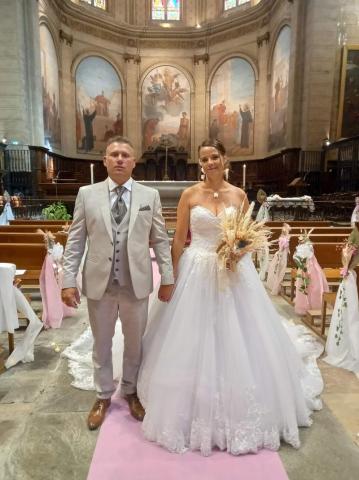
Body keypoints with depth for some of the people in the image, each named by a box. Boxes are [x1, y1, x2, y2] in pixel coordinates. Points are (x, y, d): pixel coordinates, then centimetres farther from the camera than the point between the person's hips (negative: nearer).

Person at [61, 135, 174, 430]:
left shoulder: (150, 195, 1)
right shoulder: (87, 194, 1)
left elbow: (160, 240, 2)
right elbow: (75, 241, 1)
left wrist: (167, 277, -1)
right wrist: (69, 280, -4)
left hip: (136, 283, 0)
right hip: (99, 283, 0)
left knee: (135, 343, 16)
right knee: (101, 344, 17)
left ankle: (131, 392, 41)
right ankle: (103, 397, 39)